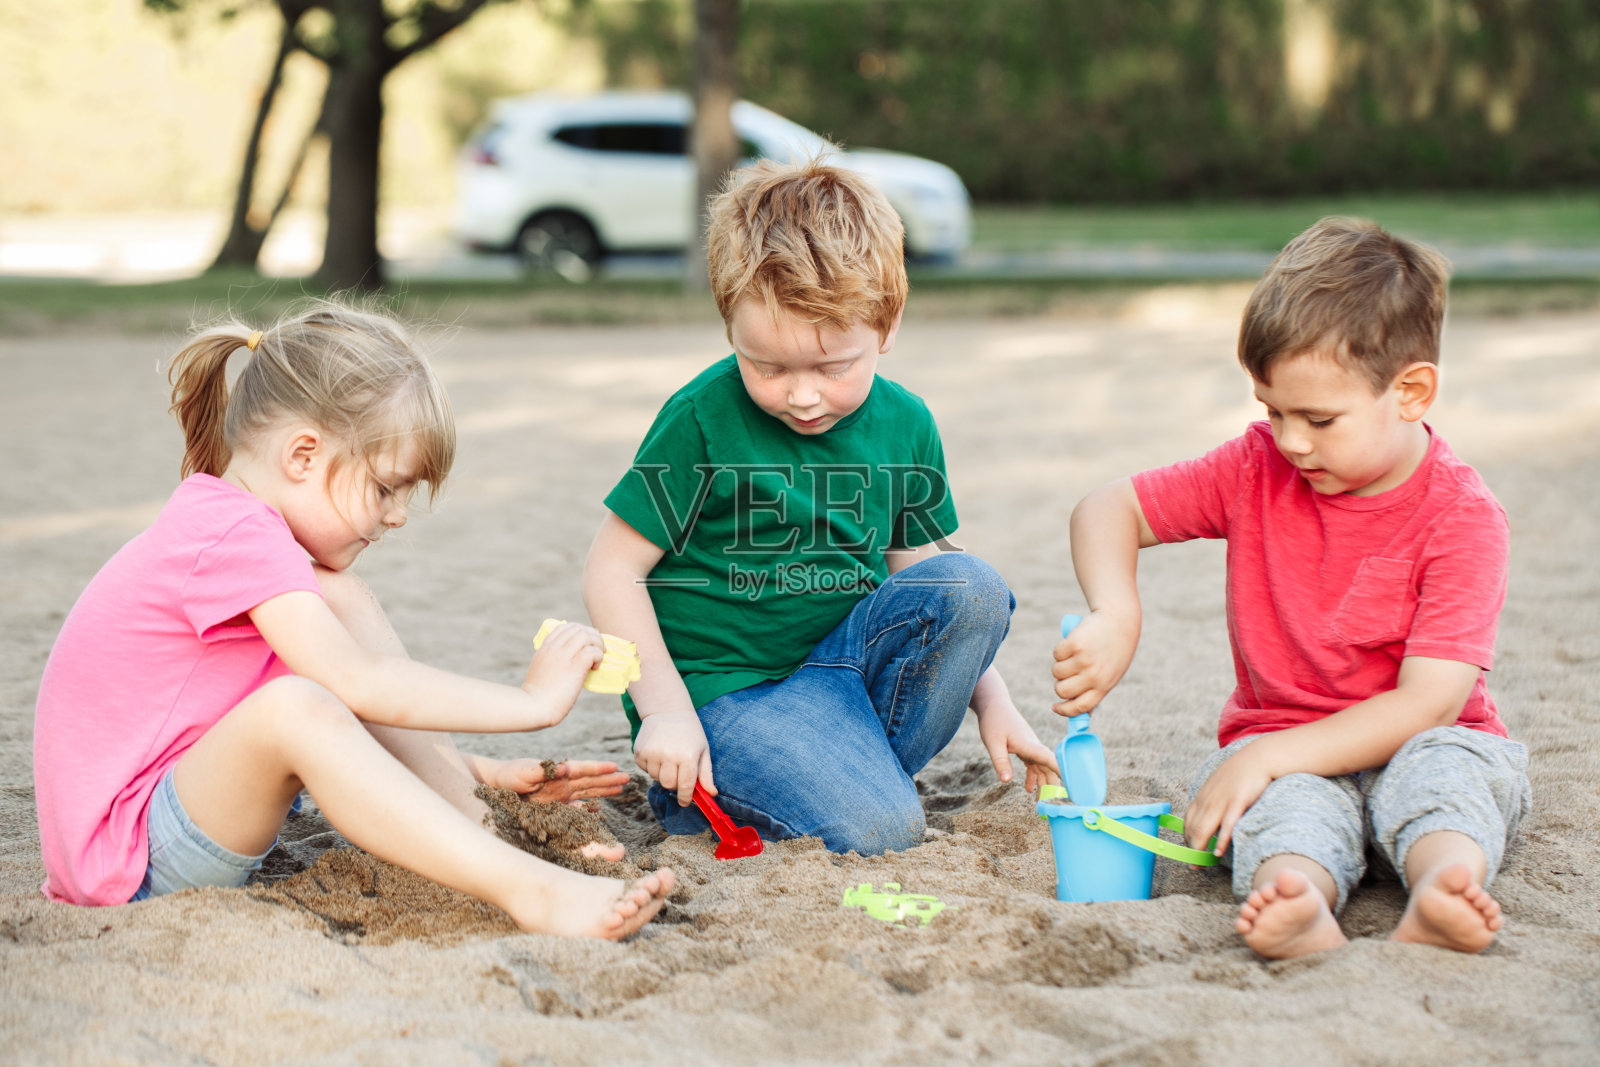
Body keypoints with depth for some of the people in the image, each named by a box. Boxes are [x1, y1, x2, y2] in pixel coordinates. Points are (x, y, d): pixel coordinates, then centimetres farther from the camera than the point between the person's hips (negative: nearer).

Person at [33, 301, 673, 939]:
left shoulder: (225, 521, 11)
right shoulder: (237, 535, -21)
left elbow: (357, 717, 14)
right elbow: (359, 685, -31)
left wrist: (481, 774, 6)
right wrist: (531, 701, -22)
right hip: (128, 864, -10)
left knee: (343, 601, 1)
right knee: (293, 706, -36)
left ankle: (484, 834, -7)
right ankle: (529, 893, -39)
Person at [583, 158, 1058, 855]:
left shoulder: (904, 425, 3)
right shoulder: (703, 420, -13)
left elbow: (921, 574, 15)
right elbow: (612, 570, -9)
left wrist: (991, 698, 7)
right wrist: (664, 710, -16)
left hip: (844, 657, 5)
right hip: (721, 688, -5)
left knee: (974, 587, -18)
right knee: (877, 831, -25)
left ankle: (859, 766, -8)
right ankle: (701, 790, 0)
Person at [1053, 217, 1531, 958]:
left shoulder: (1461, 516, -14)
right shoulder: (1258, 470, -1)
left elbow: (1429, 704, -21)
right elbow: (1106, 511, 2)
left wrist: (1266, 755, -27)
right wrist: (1115, 619, -20)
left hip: (1405, 748, -1)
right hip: (1281, 759, 2)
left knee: (1444, 759, -35)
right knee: (1287, 803, -33)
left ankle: (1444, 881, -63)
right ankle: (1300, 903, -62)